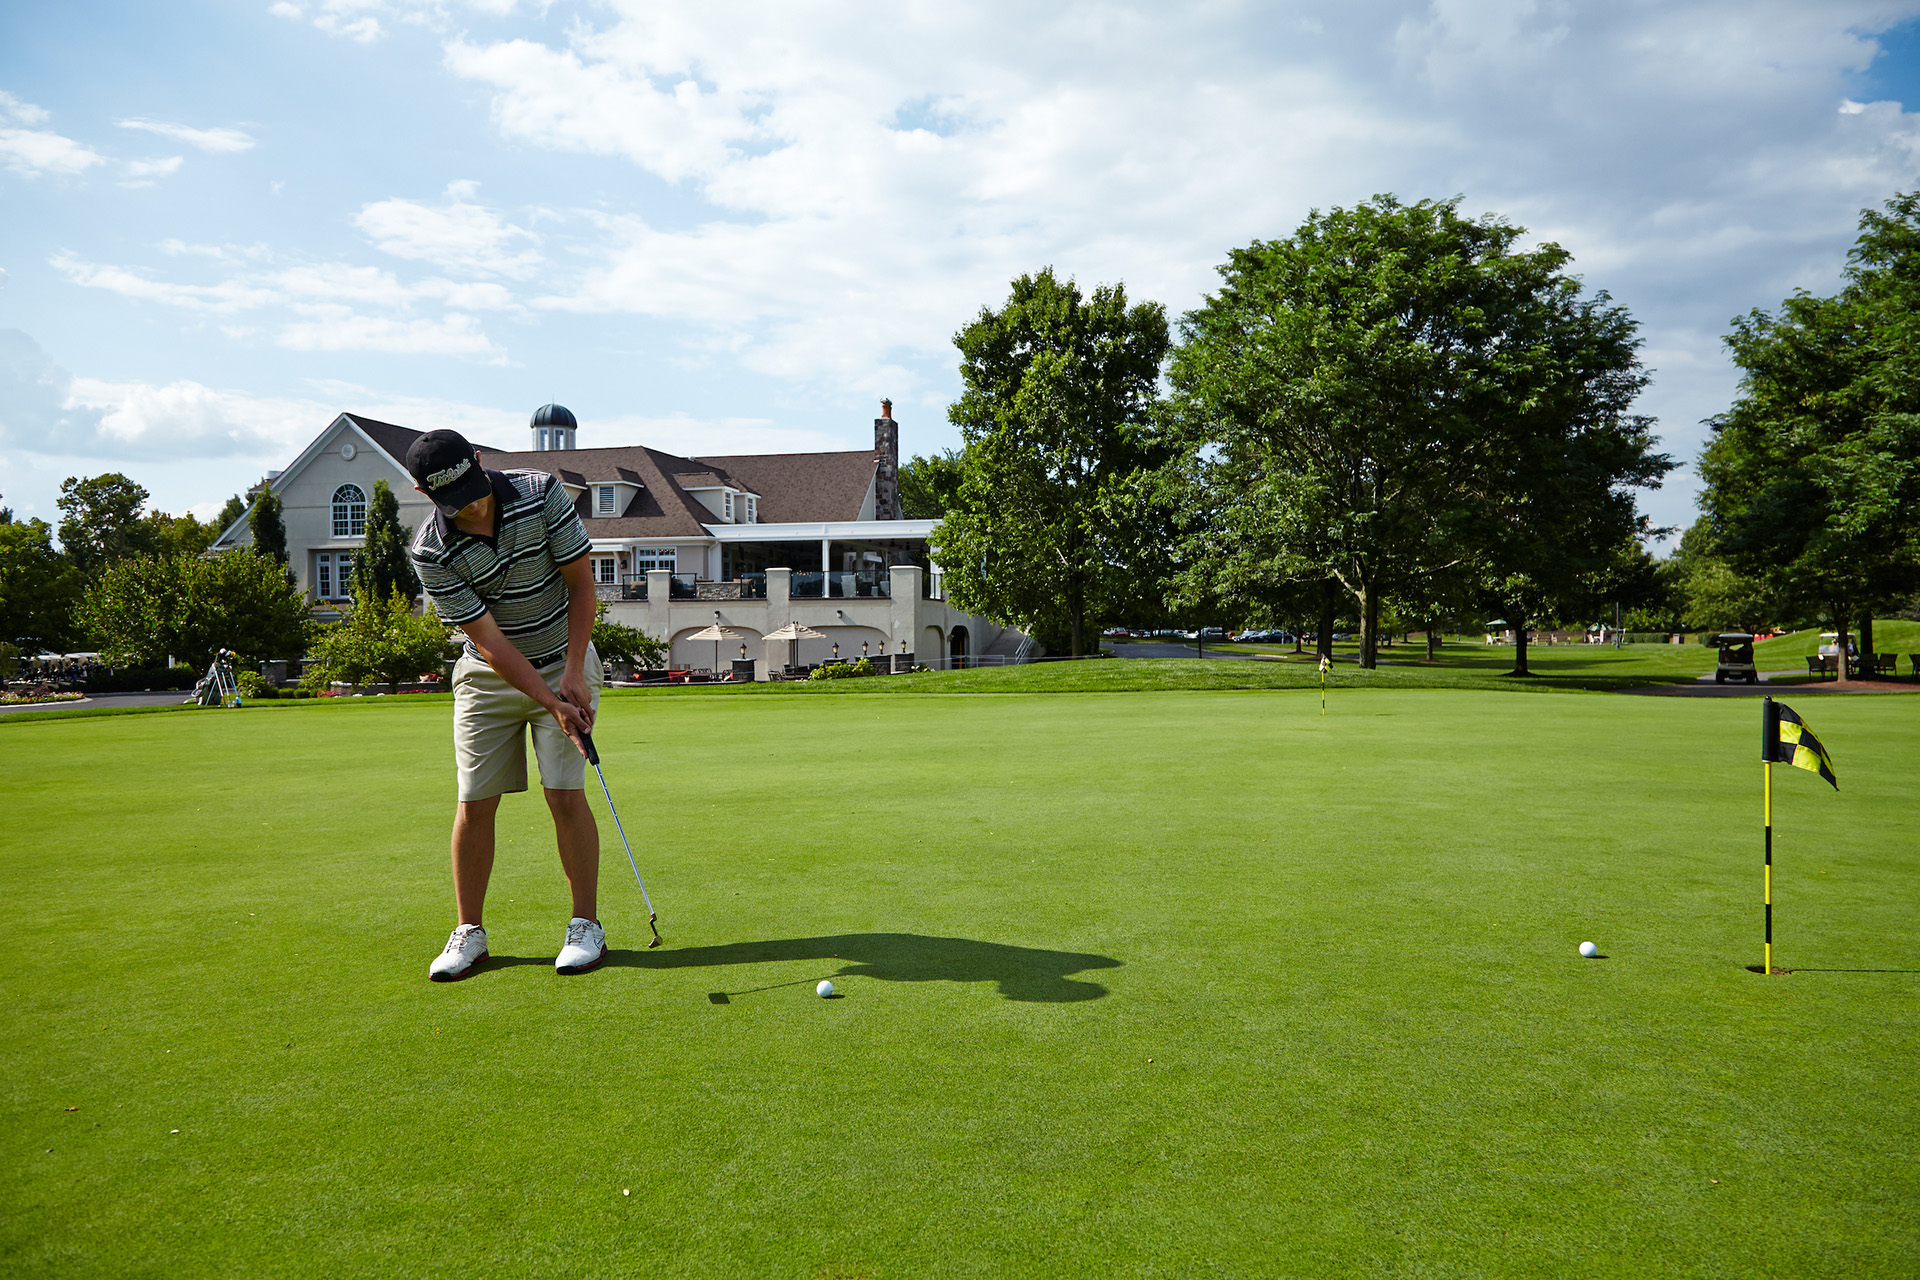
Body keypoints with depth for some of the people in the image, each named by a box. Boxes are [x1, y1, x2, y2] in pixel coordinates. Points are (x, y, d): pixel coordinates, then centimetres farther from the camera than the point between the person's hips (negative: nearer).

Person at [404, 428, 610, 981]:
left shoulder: (542, 494, -17)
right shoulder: (430, 551, -18)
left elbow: (581, 582, -10)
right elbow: (489, 641, -18)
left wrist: (573, 674, -16)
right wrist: (550, 703, -26)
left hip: (564, 664, -1)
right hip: (488, 676, 1)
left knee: (566, 794, -8)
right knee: (474, 804, 0)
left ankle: (586, 925, 4)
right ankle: (469, 931, 16)